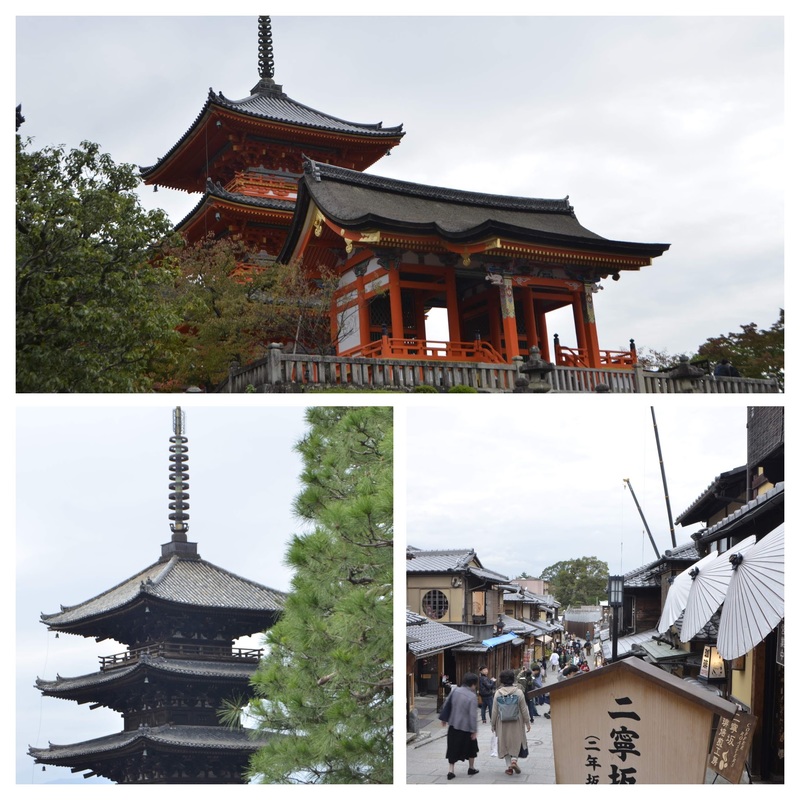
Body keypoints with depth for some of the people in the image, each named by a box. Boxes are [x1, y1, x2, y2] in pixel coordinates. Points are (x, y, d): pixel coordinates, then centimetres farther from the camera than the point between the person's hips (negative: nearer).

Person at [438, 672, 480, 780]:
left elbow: (446, 705, 4)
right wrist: (474, 730, -13)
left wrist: (444, 718, 17)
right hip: (466, 727, -4)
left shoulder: (455, 691, -4)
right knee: (471, 747, 18)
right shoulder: (472, 696, -19)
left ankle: (451, 770, 6)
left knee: (453, 749, 11)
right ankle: (471, 768, 30)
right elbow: (473, 715, -19)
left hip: (453, 726, 4)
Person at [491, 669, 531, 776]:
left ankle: (508, 766, 11)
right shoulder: (519, 692, -9)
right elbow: (524, 709, -4)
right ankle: (514, 759, -8)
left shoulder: (498, 693, -6)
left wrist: (493, 724, 10)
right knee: (517, 742, 13)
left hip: (502, 724, 1)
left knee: (505, 744, 12)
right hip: (516, 723, -1)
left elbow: (494, 711, -1)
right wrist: (527, 722, 8)